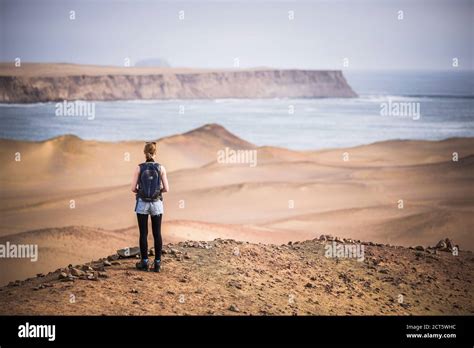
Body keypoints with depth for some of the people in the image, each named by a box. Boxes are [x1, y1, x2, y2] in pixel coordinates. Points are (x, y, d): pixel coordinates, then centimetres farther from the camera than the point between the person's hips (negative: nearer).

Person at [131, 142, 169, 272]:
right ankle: (157, 263, 8)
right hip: (156, 204, 1)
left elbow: (133, 188, -6)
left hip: (142, 204, 0)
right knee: (157, 234, 7)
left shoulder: (139, 168, -6)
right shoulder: (161, 168, -5)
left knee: (143, 234, 7)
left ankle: (144, 263, 10)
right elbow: (166, 189, -4)